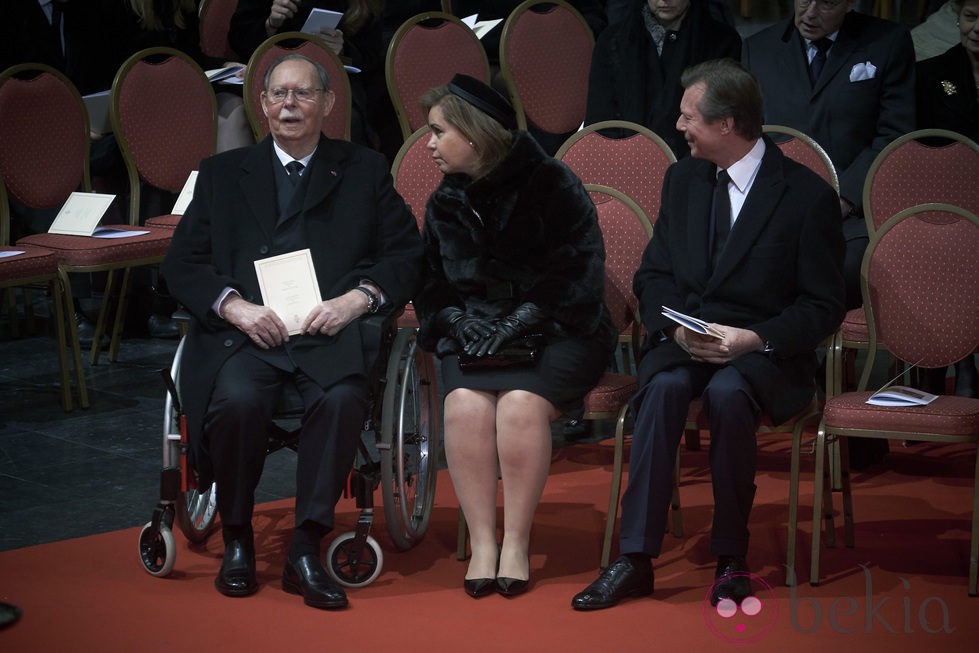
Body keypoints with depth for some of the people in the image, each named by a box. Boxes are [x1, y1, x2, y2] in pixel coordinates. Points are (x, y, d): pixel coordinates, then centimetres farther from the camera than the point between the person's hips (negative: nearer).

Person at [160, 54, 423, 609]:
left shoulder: (364, 171, 18)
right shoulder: (223, 173, 19)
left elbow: (408, 255, 10)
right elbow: (183, 263, 11)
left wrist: (360, 296, -9)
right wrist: (234, 305, -8)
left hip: (331, 330, 0)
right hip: (246, 330, 1)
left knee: (342, 398, -35)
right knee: (236, 400, -33)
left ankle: (306, 551, -26)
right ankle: (238, 539, -10)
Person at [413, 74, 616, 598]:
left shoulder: (552, 186, -4)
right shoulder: (444, 204, 12)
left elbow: (576, 278, -8)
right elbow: (432, 286, 17)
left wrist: (517, 323, -17)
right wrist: (460, 321, -5)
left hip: (557, 333, -4)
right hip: (475, 334, 4)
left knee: (522, 404, -33)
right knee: (466, 404, -29)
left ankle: (517, 542, -21)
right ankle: (482, 541, -24)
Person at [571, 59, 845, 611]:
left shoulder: (809, 194, -5)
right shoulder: (684, 178, 13)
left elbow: (823, 307, -5)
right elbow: (653, 275, 12)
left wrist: (755, 338, -20)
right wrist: (677, 326, -9)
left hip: (764, 353, -3)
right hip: (684, 340, 4)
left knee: (728, 393, -37)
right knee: (665, 388, -31)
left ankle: (732, 556, -22)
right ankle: (636, 559, -33)